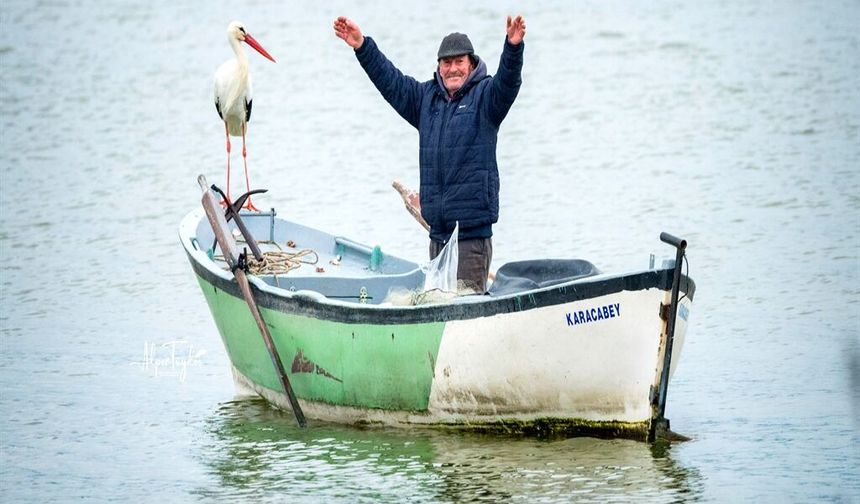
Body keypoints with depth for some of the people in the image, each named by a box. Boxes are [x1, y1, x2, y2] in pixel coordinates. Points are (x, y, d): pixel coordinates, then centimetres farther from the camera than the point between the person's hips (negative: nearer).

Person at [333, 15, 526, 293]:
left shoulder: (485, 95, -1)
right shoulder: (426, 96, 16)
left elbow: (507, 82, -19)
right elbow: (391, 81, 20)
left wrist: (513, 47, -38)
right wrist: (362, 46, 12)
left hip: (473, 229, -6)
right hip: (438, 232, 6)